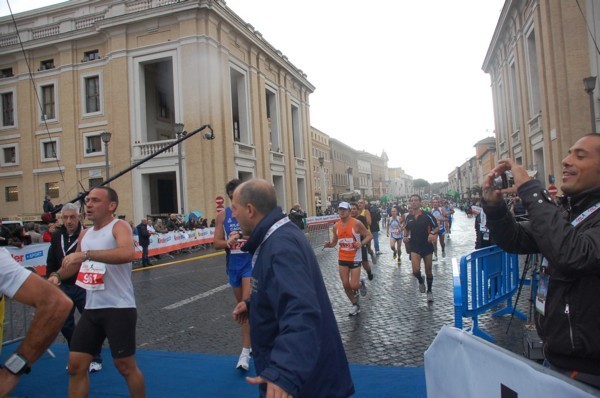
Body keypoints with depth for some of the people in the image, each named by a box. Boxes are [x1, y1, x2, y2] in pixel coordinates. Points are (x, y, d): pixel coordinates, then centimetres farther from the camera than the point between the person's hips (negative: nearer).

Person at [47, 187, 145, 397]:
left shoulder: (119, 226, -12)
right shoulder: (85, 234, 12)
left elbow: (128, 253, -34)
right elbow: (75, 264, 29)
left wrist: (86, 254, -36)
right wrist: (58, 275, 9)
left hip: (119, 308, -7)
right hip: (91, 309, 7)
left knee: (126, 365, 4)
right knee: (76, 365, 10)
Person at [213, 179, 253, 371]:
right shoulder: (223, 215, 3)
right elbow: (216, 243, 1)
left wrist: (240, 236, -24)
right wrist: (228, 242, -19)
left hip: (250, 262, -4)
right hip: (233, 264, 4)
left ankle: (245, 351, -8)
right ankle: (253, 341, 34)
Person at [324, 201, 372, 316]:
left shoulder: (356, 223, -14)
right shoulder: (336, 226, 1)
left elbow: (369, 235, -8)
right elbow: (334, 242, 13)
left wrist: (361, 243, -26)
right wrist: (329, 244, -10)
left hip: (355, 258, -4)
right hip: (342, 258, 5)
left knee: (353, 285, -8)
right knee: (345, 285, 5)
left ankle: (361, 284, 30)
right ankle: (355, 305, 25)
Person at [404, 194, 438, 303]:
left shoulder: (427, 215, -8)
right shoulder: (408, 217, 3)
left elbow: (436, 227, -2)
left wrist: (433, 234, -22)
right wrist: (405, 236, 1)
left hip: (427, 245, -1)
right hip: (415, 246, 1)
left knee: (428, 271, 8)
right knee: (416, 270, -15)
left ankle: (429, 291, 29)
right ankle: (420, 281, 20)